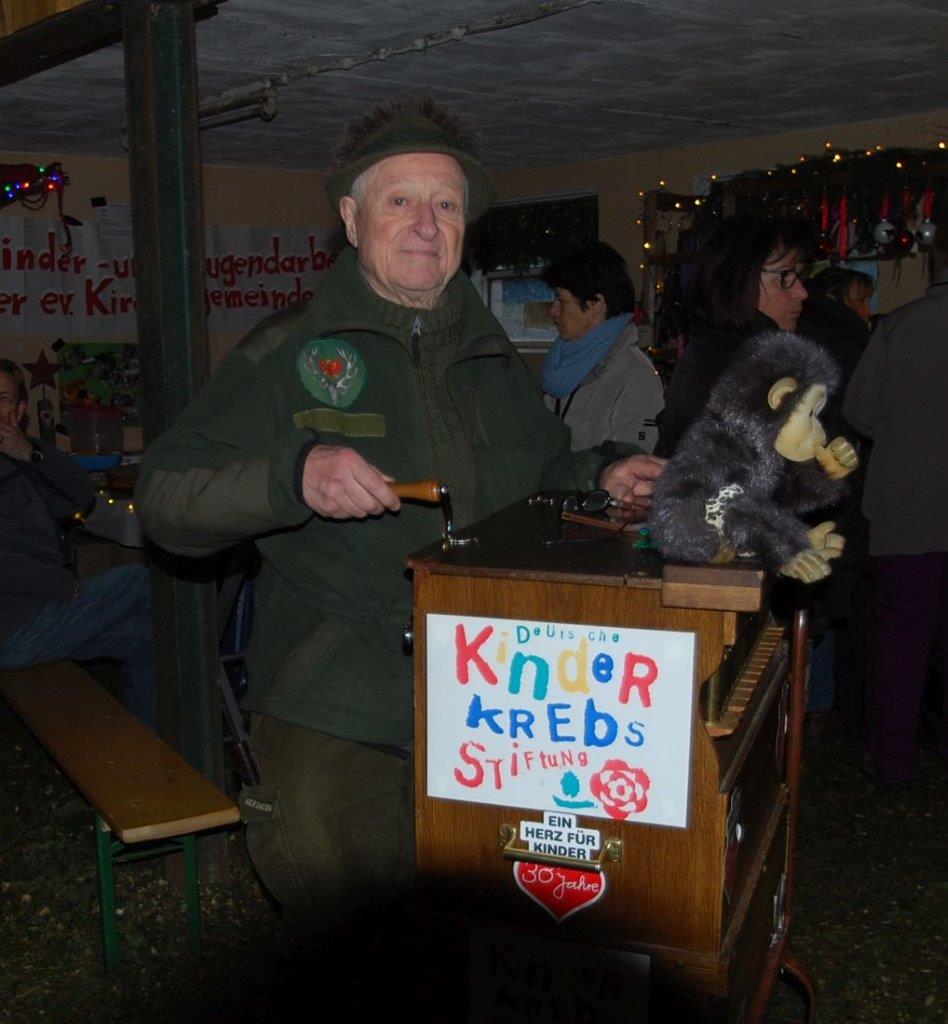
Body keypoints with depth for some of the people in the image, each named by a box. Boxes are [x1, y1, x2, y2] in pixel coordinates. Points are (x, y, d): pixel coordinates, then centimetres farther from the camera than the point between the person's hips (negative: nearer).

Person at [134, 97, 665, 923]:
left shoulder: (496, 358, 17)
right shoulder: (291, 351, 2)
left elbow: (543, 472, 33)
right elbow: (164, 499, -4)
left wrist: (602, 481, 12)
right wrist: (295, 475, -20)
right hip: (339, 702, -4)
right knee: (328, 865, -20)